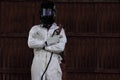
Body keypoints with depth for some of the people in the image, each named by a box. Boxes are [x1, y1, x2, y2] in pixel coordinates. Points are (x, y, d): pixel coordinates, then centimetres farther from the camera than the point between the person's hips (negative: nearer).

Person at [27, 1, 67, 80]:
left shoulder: (59, 30, 8)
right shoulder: (35, 29, 11)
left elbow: (61, 47, -9)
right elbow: (31, 43, -7)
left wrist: (43, 46, -7)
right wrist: (47, 42, -13)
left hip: (53, 65, -1)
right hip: (38, 64, 1)